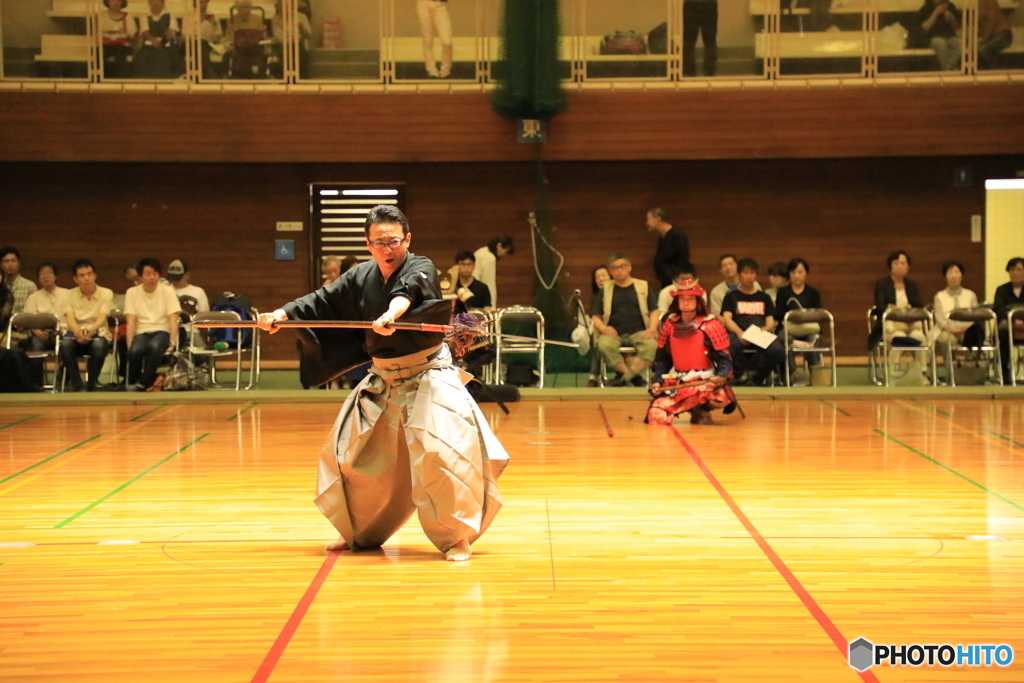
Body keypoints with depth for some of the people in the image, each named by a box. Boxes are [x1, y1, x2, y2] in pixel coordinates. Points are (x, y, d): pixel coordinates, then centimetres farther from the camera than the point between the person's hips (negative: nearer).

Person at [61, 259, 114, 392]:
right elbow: (70, 318, -10)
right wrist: (78, 332, -35)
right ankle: (75, 381, -15)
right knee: (65, 344, -34)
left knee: (98, 345, -38)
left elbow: (102, 317, -12)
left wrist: (90, 331, -35)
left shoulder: (106, 293, 1)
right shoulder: (71, 295, 5)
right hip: (76, 333, 1)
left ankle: (92, 382, -14)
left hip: (98, 332, -1)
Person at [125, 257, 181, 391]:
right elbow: (131, 321, -1)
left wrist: (172, 343, -17)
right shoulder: (132, 292, 5)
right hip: (141, 333, 1)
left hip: (161, 331, -1)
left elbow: (173, 320, -3)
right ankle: (132, 383, -13)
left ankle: (142, 384, -25)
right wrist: (130, 344, -15)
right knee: (135, 350, -35)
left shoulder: (167, 291, 3)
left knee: (155, 346, -38)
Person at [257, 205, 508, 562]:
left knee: (441, 451, -23)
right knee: (352, 454, 13)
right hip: (381, 381, 6)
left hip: (428, 377, -6)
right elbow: (322, 301, 7)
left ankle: (455, 537, -8)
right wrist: (281, 314, -8)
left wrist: (392, 312, -59)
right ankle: (361, 533, 34)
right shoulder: (360, 277, 3)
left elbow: (408, 289, -37)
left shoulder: (420, 268, -15)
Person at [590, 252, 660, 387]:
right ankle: (635, 377, -24)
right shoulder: (605, 290, 17)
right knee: (604, 345, -36)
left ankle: (623, 377, -30)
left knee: (651, 345, -36)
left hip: (638, 332, 0)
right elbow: (595, 316, 14)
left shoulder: (643, 287, 17)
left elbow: (654, 311, 13)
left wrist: (652, 328, -8)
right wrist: (603, 328, -9)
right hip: (613, 333, 0)